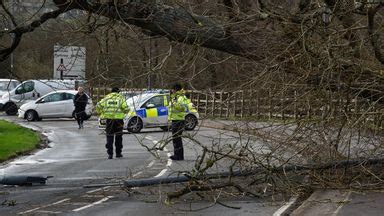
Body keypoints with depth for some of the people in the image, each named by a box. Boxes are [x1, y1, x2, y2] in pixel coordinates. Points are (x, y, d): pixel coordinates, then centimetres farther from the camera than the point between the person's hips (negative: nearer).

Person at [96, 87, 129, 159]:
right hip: (118, 119, -1)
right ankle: (118, 153, 16)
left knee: (110, 137, 6)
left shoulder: (107, 98, 8)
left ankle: (110, 154, -1)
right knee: (118, 136, 13)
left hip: (109, 119, 1)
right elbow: (126, 108, -7)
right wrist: (124, 111, 16)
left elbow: (98, 106, -1)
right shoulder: (120, 98, 3)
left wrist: (100, 113, 15)